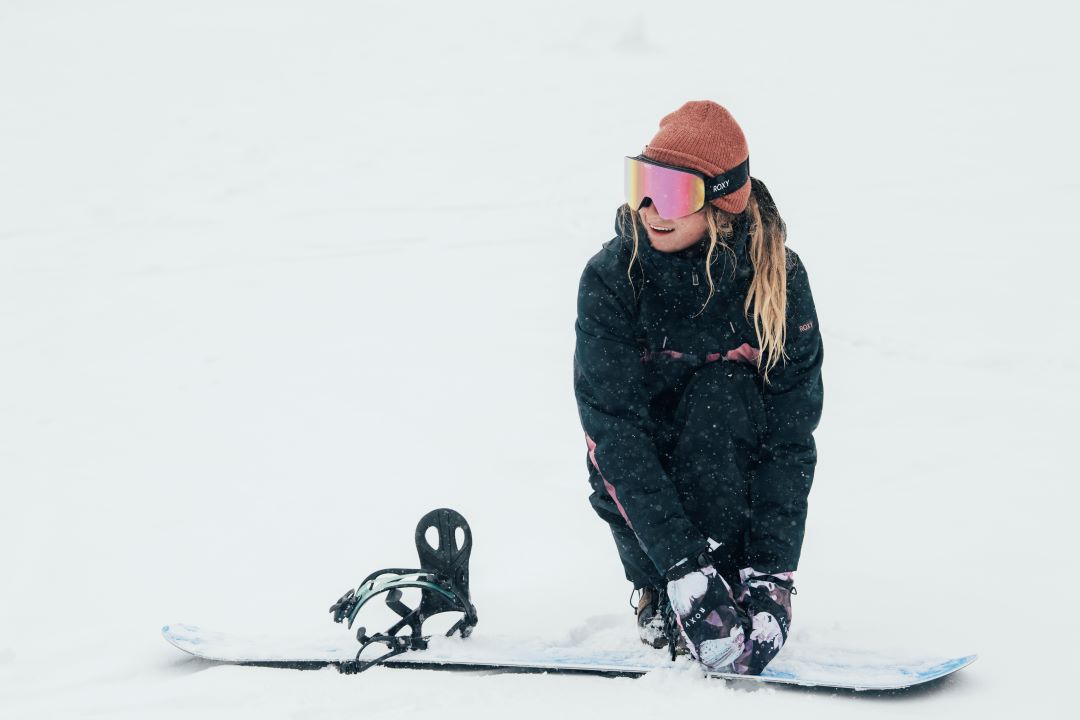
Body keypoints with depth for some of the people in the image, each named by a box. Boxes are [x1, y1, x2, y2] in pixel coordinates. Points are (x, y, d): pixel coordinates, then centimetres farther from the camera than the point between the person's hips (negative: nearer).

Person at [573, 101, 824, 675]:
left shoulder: (777, 278, -18)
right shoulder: (611, 278, -21)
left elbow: (791, 435, -20)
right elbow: (613, 427, -28)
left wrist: (773, 573, -32)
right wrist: (682, 566, -39)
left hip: (734, 470, 0)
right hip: (639, 467, 1)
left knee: (721, 394, -31)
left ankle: (740, 582, -24)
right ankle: (660, 591, -12)